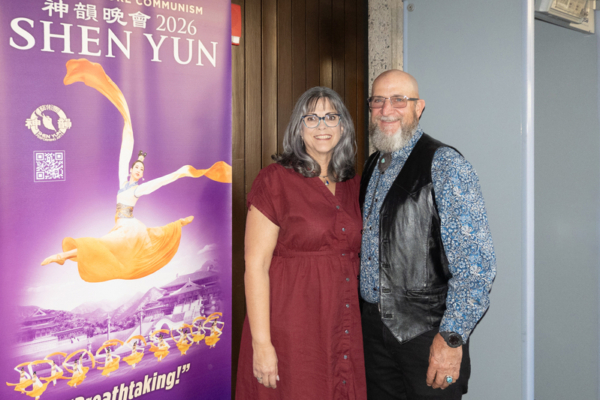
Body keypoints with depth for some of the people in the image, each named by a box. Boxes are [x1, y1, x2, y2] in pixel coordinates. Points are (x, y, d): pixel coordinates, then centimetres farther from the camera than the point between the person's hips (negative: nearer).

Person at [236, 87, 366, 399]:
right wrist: (261, 343, -17)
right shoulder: (276, 179, -8)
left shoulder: (351, 186, 11)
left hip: (344, 329, 6)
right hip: (292, 332, -5)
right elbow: (255, 265, -12)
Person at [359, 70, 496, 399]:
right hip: (374, 327, 6)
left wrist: (451, 337, -22)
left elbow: (475, 261, -19)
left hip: (427, 332, -6)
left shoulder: (445, 166, -13)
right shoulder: (372, 167, 10)